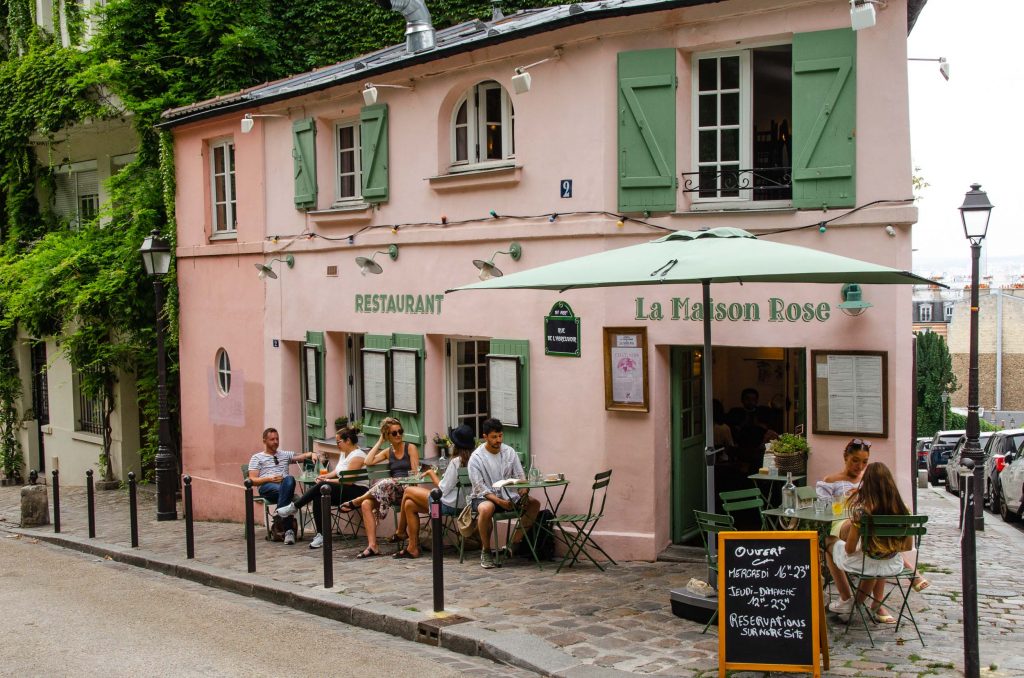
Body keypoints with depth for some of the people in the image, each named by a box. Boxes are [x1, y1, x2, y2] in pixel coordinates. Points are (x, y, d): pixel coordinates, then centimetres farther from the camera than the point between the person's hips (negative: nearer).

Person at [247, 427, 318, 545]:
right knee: (281, 489, -40)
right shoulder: (257, 458, 20)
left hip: (285, 487, 2)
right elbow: (252, 480, 9)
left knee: (289, 479, -38)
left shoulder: (285, 455, 31)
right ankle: (289, 529, -46)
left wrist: (312, 454, -1)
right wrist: (269, 479, -8)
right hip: (266, 487, -2)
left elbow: (303, 456, 24)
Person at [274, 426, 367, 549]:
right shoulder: (344, 454, 18)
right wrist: (325, 476, 0)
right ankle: (321, 535, -24)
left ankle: (294, 507, -13)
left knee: (322, 487, -27)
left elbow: (348, 480, -18)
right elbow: (336, 472, 20)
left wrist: (327, 480, -12)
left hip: (358, 491, -9)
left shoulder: (357, 456, -13)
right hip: (344, 491, 9)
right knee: (318, 498, -22)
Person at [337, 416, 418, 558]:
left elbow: (415, 473, -3)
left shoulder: (410, 448, 5)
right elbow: (368, 462, 3)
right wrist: (379, 442, 8)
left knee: (386, 484, -38)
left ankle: (356, 502, -15)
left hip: (406, 489, -5)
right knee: (366, 504, -23)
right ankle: (372, 546, -27)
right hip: (391, 491, 5)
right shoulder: (388, 451, 18)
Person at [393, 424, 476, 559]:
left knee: (408, 491, 7)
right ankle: (412, 548, 15)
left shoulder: (456, 461, -20)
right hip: (459, 502, 8)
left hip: (448, 505, -8)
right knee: (409, 505, 14)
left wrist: (432, 473, -3)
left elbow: (443, 489, -17)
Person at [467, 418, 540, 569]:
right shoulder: (477, 457, -11)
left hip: (508, 494, 5)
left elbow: (520, 476, 4)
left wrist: (524, 492, -18)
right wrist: (499, 501, -28)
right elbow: (479, 487, -14)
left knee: (534, 504, -15)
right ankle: (486, 551, -17)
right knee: (487, 509, -39)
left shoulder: (509, 452, 3)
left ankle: (515, 542, -6)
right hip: (484, 497, -5)